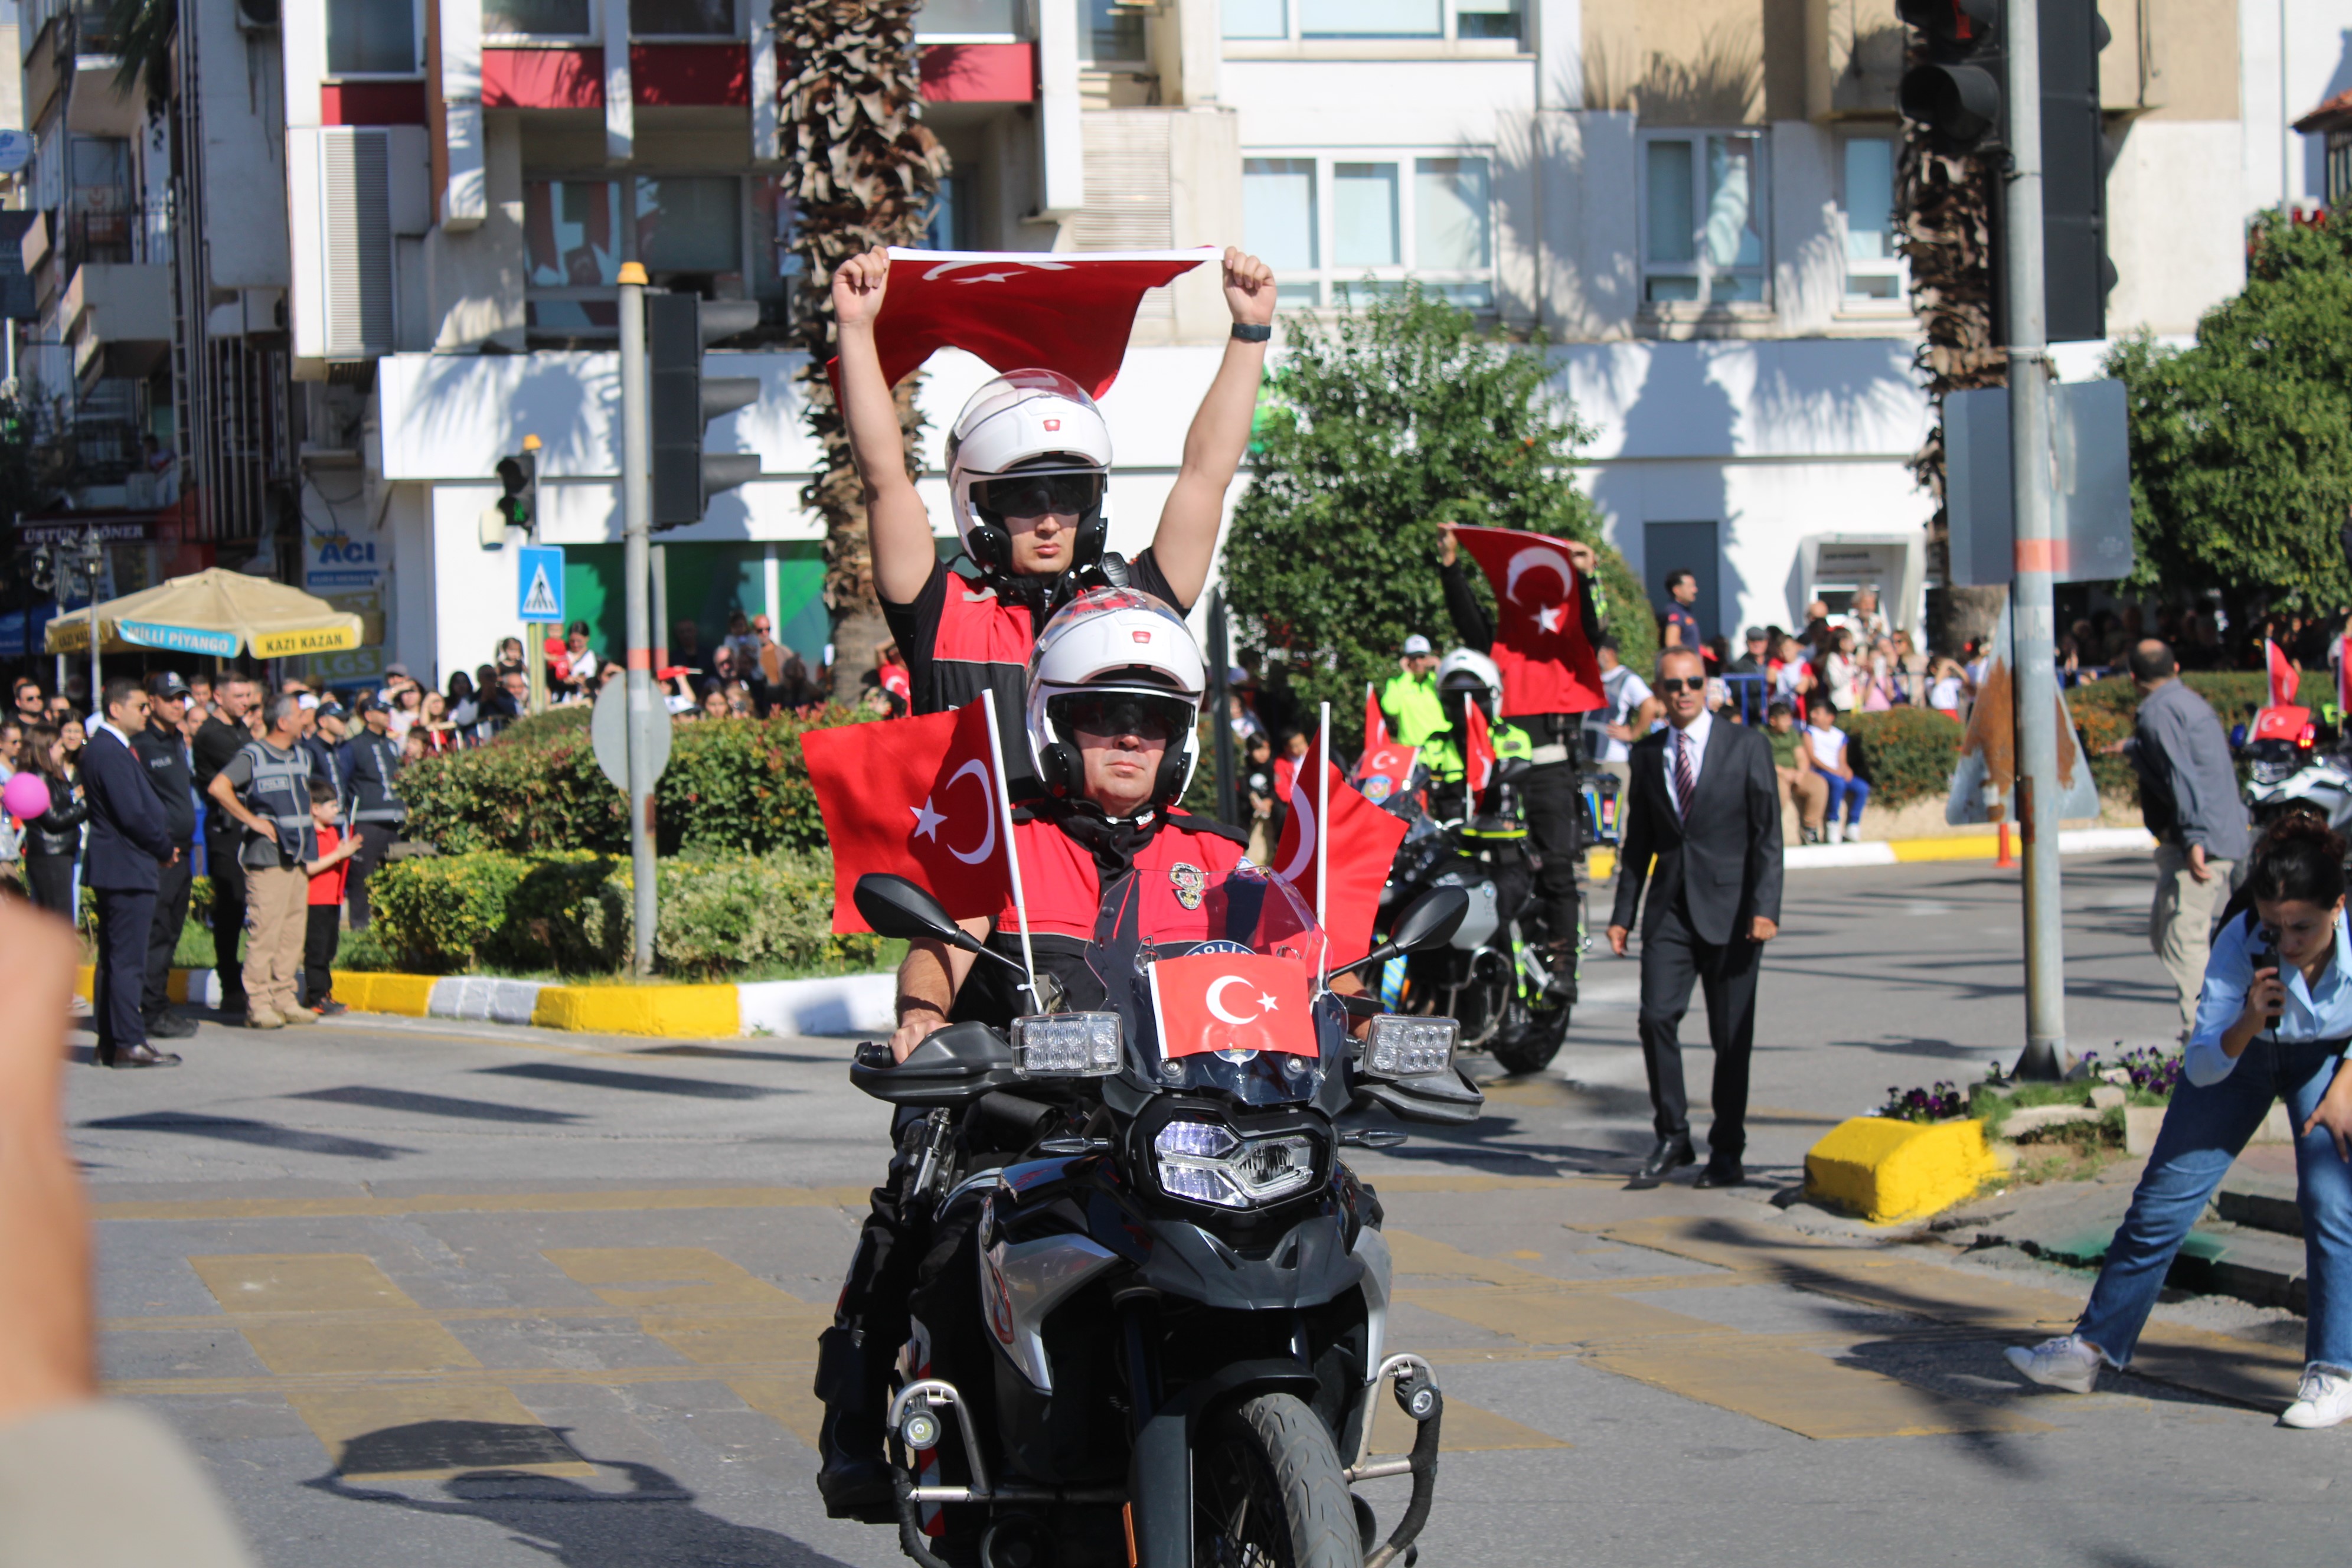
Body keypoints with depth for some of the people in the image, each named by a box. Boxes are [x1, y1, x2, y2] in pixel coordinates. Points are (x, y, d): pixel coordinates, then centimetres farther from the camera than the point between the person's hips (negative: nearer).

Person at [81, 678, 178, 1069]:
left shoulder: (104, 749, 16)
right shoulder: (110, 753, -16)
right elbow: (132, 814, -20)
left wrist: (164, 843, 7)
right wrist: (164, 848, -6)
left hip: (112, 871, 11)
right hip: (128, 870, -11)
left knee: (112, 960, 12)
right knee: (127, 960, -8)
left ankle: (109, 1044, 16)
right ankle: (128, 1042, -7)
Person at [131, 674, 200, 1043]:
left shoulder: (180, 743, 17)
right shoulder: (140, 745, -10)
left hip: (181, 852, 9)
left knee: (170, 933, 11)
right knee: (155, 934, -8)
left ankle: (160, 1009, 17)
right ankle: (154, 1013, -6)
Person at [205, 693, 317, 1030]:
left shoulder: (301, 757, 17)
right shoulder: (253, 756, -7)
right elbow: (219, 787, -18)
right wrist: (252, 821, -16)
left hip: (299, 857, 7)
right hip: (267, 858, -7)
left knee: (293, 932, 7)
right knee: (265, 932, -9)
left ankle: (284, 999, 13)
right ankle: (258, 1004, -7)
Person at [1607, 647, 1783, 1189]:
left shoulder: (1746, 745, 0)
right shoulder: (1647, 754, 10)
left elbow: (1767, 833, -4)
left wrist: (1764, 908, -13)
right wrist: (1623, 913, 9)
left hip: (1730, 908, -3)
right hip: (1669, 909, 3)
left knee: (1732, 1036, 1)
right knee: (1657, 1017, -11)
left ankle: (1727, 1153, 11)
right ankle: (1672, 1138, 2)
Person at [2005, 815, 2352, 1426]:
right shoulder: (2239, 945, -36)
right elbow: (2202, 1067, -31)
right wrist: (2249, 1023, -48)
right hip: (2241, 1053, 1)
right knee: (2163, 1198, 3)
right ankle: (2090, 1350, 16)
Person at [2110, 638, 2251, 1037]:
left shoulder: (2159, 712, -11)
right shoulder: (2190, 702, 20)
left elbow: (2182, 777, -23)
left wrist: (2194, 839, -29)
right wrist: (2133, 747, 61)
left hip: (2197, 843, -10)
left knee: (2182, 941, -11)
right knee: (2164, 933, 17)